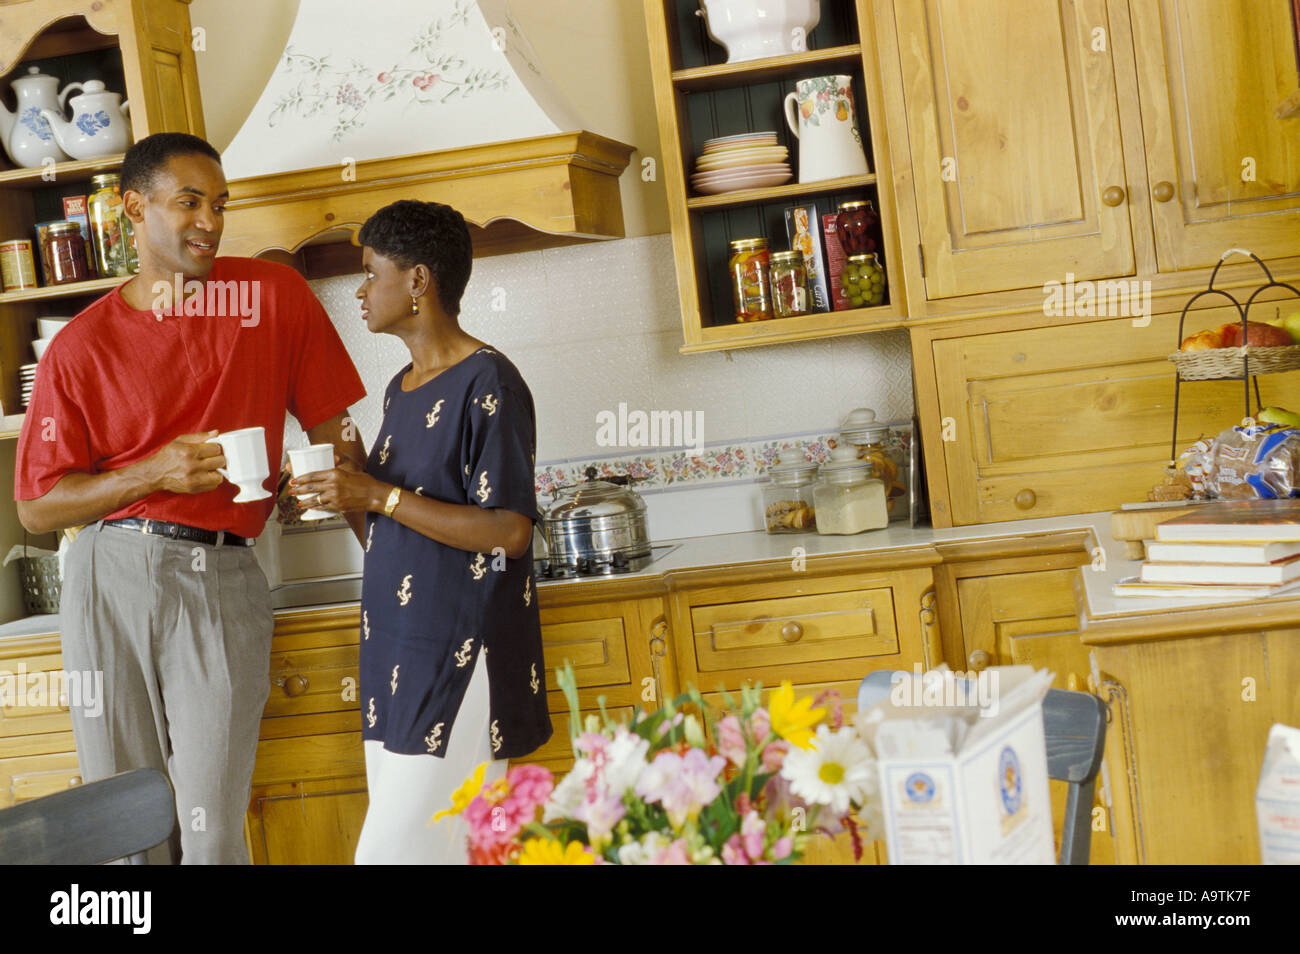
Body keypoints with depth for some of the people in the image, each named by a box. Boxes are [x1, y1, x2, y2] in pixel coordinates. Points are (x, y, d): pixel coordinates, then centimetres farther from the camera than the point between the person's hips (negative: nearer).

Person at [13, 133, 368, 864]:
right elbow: (37, 508, 4)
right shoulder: (82, 345, 4)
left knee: (212, 831, -5)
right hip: (113, 574, 1)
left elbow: (335, 434, 9)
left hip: (222, 581, -1)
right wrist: (153, 474, -10)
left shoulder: (274, 295, 5)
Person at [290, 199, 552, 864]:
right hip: (397, 657, 9)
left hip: (462, 662, -8)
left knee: (399, 849, -10)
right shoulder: (400, 390, 16)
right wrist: (346, 497, 3)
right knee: (390, 841, 8)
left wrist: (380, 497, -17)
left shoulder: (487, 384, -10)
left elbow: (509, 532, -17)